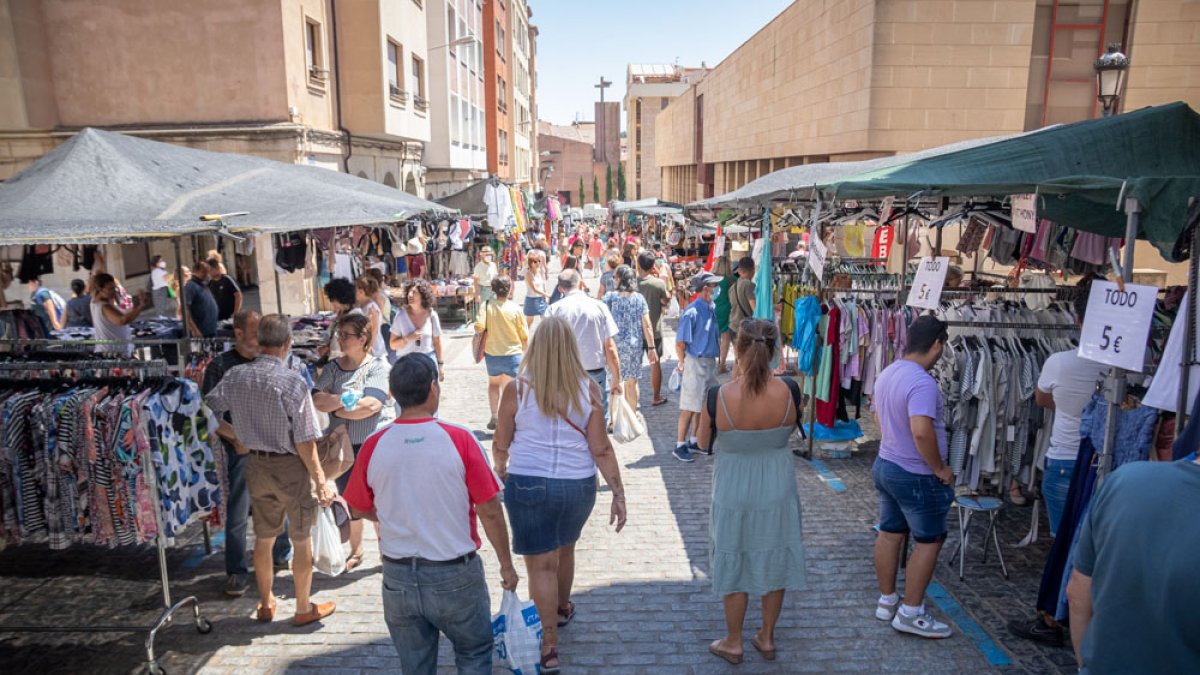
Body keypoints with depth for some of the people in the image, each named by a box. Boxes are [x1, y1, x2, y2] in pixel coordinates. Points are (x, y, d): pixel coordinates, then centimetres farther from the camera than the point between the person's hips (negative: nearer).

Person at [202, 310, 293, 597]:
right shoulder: (220, 366, -6)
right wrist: (235, 436, -19)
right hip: (241, 447, -4)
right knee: (238, 513, 2)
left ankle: (281, 554, 34)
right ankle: (236, 571, 16)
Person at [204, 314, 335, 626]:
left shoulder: (235, 377, -5)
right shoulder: (292, 381, -21)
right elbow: (304, 442, -20)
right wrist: (320, 481, -11)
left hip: (256, 465, 5)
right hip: (290, 466, -5)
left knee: (263, 537, 21)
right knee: (301, 540, 11)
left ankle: (265, 605, 36)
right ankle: (303, 609, 24)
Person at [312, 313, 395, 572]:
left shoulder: (378, 366, -10)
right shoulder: (333, 368, 3)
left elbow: (371, 405, -21)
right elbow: (316, 400, -8)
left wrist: (337, 410, -11)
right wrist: (345, 399, -21)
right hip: (344, 446, 5)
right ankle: (356, 551, 37)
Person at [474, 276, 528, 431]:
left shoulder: (487, 306, -8)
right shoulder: (515, 308, -9)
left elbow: (478, 327, -21)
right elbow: (524, 336, -6)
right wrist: (525, 351, 12)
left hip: (492, 355, 2)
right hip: (513, 355, -2)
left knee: (493, 383, 26)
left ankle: (493, 417, 21)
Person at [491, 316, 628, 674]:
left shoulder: (517, 389, -10)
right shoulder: (588, 389, -7)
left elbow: (500, 444, 1)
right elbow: (601, 448, -7)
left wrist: (500, 467, 22)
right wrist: (618, 492, 0)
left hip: (527, 484, -3)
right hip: (577, 485, 3)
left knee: (540, 563, 7)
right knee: (564, 549, 26)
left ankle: (549, 646, 10)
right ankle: (562, 609, 49)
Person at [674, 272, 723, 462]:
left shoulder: (711, 309, 7)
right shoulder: (692, 312, -18)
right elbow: (680, 342, -15)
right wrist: (683, 364, -6)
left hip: (710, 362, 8)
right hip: (696, 362, -8)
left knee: (704, 405, 14)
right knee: (690, 407, -3)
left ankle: (694, 441, 27)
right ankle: (680, 446, 6)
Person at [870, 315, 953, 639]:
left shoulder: (887, 373, 5)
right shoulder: (922, 382, -25)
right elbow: (922, 431, -34)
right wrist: (940, 469, -21)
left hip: (886, 464, 9)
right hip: (916, 475, -9)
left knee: (890, 533, 17)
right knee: (929, 541, 5)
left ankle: (887, 601, 29)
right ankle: (911, 613, 11)